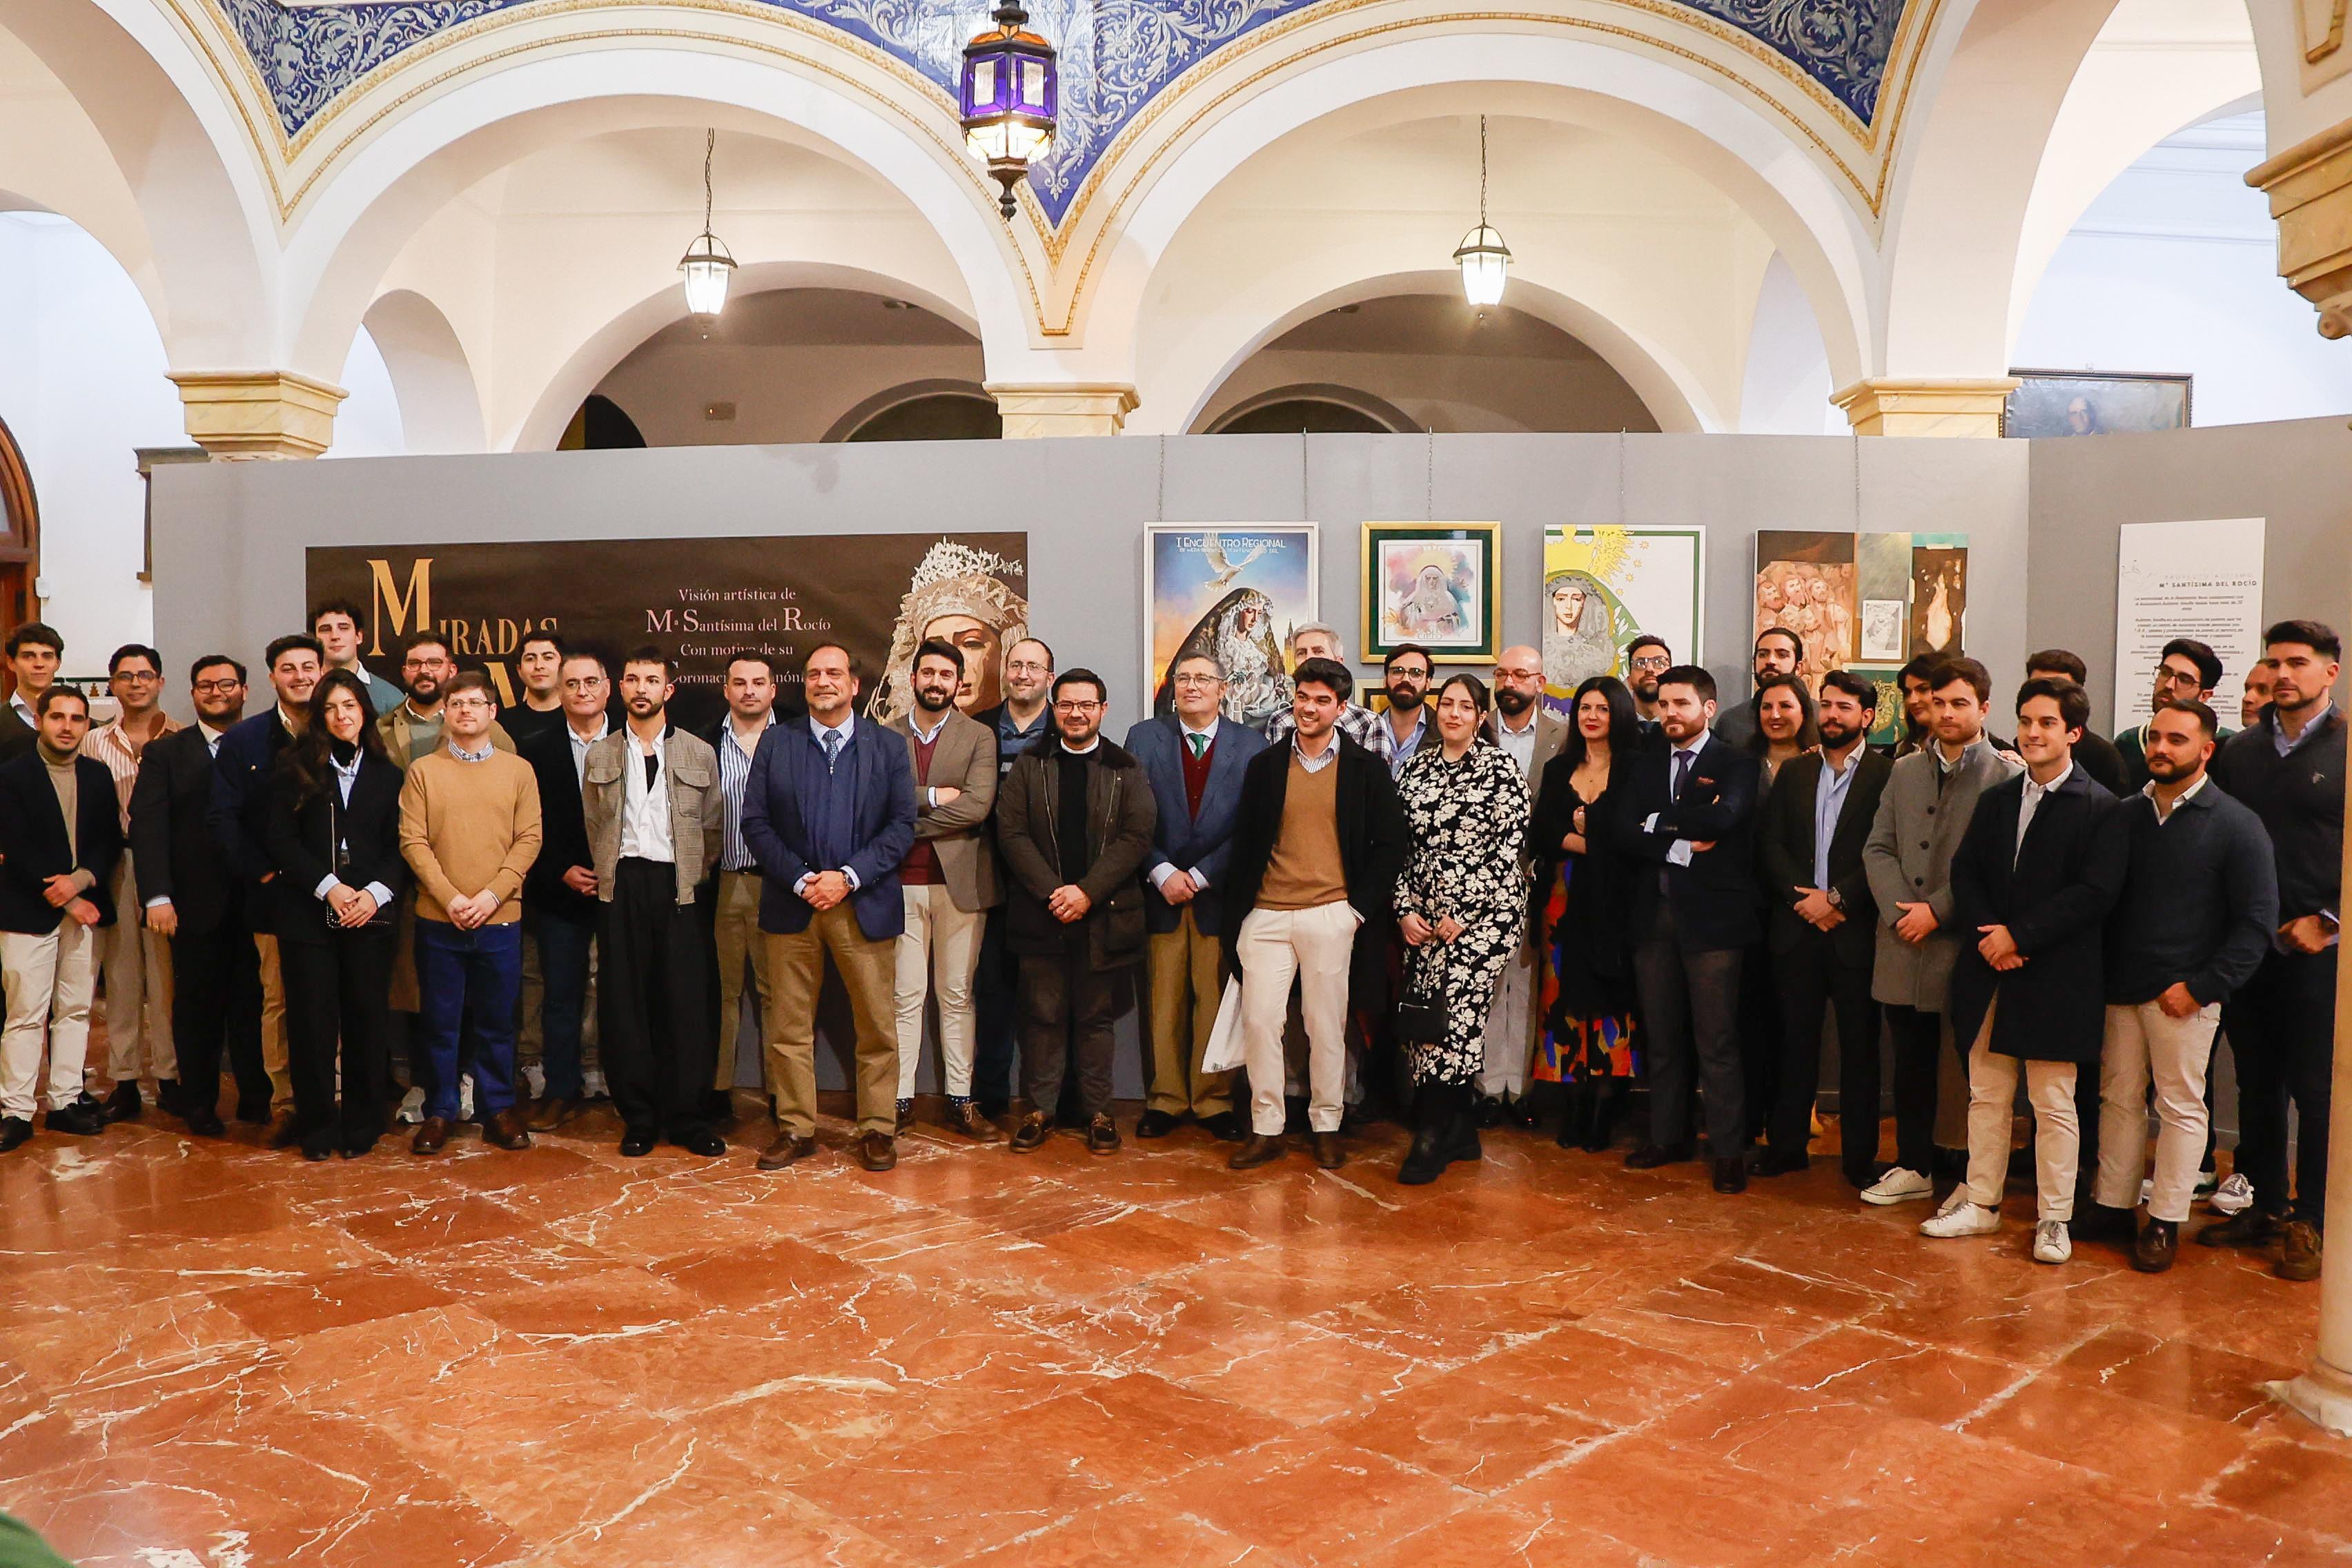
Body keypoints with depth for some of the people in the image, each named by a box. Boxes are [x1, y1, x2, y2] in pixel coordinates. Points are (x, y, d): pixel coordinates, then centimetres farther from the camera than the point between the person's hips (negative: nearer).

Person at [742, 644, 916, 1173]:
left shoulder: (888, 747, 6)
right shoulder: (776, 743, 8)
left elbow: (902, 826, 0)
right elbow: (755, 822, 2)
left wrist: (848, 877, -12)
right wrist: (800, 881, -10)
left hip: (864, 904, -1)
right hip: (791, 905, 1)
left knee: (877, 1026, 3)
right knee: (790, 1026, 5)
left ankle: (877, 1129, 13)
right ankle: (796, 1129, 15)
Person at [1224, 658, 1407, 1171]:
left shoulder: (1367, 769, 4)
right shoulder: (1265, 765, 10)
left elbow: (1389, 846, 3)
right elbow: (1244, 842, 12)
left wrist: (1359, 908, -5)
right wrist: (1239, 907, 5)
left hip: (1331, 916, -2)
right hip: (1266, 915, 2)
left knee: (1327, 1026, 4)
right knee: (1259, 1019, -2)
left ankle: (1326, 1126, 18)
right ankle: (1265, 1129, 9)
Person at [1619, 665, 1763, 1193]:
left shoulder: (1736, 764, -1)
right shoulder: (1647, 764, 13)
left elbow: (1722, 817, -20)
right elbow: (1627, 832, 1)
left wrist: (1659, 823, -8)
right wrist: (1680, 846, -12)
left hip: (1711, 916, -5)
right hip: (1654, 915, 5)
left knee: (1716, 1040, -3)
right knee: (1662, 1036, 12)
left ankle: (1729, 1151, 7)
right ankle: (1668, 1136, 24)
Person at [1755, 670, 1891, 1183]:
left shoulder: (1887, 775, -2)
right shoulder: (1793, 772, 12)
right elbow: (1769, 843, 5)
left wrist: (1836, 899, -14)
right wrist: (1802, 897, -8)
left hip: (1855, 930, -3)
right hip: (1797, 928, 3)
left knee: (1860, 1046, 5)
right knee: (1795, 1041, 10)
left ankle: (1860, 1155, 14)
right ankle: (1786, 1145, 19)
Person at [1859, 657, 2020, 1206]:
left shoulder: (2006, 776, -5)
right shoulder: (1905, 771, 13)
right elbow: (1878, 847, 9)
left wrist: (1938, 909, -13)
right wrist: (1899, 909, -5)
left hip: (1967, 944, -5)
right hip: (1904, 945, 5)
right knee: (1912, 1063, 13)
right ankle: (1914, 1167, 25)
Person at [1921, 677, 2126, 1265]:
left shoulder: (2100, 809, -6)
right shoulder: (1997, 800, 12)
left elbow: (2096, 892, -15)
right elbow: (1965, 873, 8)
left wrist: (2019, 935, -17)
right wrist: (1986, 933, -9)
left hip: (2055, 979, -5)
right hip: (1989, 974, 5)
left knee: (2054, 1106, 4)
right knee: (1987, 1096, 13)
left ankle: (2054, 1219, 15)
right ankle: (1980, 1202, 24)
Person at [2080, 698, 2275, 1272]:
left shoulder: (2235, 825, -5)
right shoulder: (2126, 815, 7)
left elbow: (2257, 921, -7)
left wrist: (2201, 986, -12)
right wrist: (2100, 972, 1)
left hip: (2184, 995, -4)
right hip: (2121, 988, 4)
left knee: (2181, 1106, 4)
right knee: (2119, 1099, 10)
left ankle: (2165, 1223, 13)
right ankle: (2113, 1208, 20)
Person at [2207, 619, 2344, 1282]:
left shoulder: (2345, 750, -4)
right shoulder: (2238, 752, 9)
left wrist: (2327, 921, -11)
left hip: (2319, 951, -4)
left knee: (2317, 1090, 2)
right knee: (2256, 1085, 12)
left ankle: (2311, 1222, 12)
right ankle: (2265, 1205, 23)